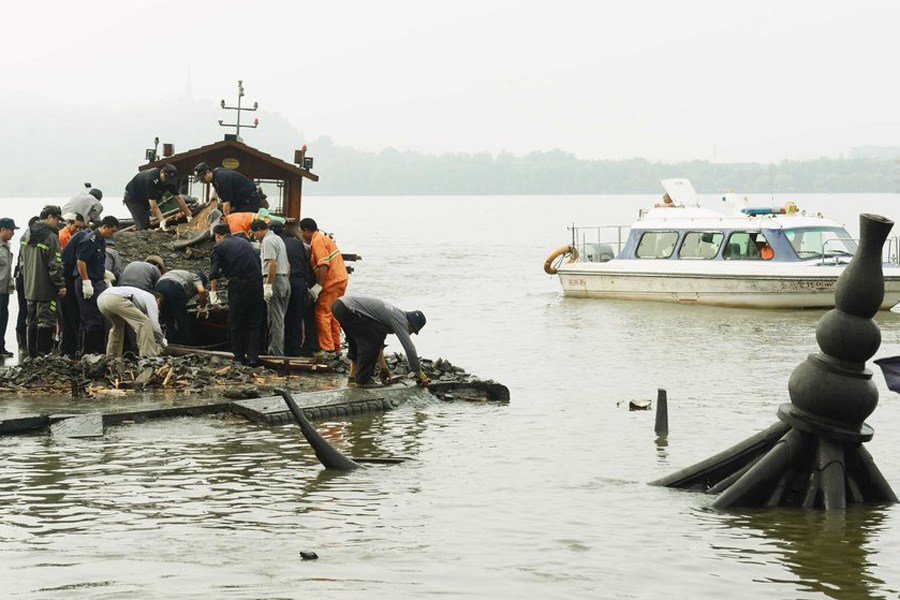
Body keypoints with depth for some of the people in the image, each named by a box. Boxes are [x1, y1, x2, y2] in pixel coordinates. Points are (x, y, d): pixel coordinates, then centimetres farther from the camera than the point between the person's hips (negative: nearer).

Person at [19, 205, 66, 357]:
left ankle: (32, 353, 18)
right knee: (46, 321, -3)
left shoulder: (26, 236, 10)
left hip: (29, 288, 8)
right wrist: (61, 284, -10)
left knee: (31, 321, 14)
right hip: (46, 288, -8)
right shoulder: (50, 236, -16)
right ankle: (43, 354, -5)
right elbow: (55, 265, -17)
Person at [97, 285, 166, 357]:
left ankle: (111, 356, 33)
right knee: (145, 323, -1)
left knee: (118, 325, 35)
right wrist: (162, 340, 23)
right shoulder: (150, 297, 18)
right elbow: (154, 324, 8)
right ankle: (148, 356, -5)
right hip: (116, 299, -9)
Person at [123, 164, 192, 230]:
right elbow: (153, 205, -39)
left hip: (145, 200, 7)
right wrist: (162, 221, -45)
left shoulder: (170, 180, -16)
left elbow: (178, 198, -8)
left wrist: (189, 216, -9)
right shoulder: (151, 179, -38)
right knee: (144, 226, -20)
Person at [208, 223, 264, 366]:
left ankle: (239, 357, 12)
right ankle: (253, 357, 2)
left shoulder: (219, 247, 6)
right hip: (256, 282, 4)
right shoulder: (244, 242, 20)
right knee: (254, 323, 10)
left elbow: (214, 274, -2)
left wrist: (213, 293, 6)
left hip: (238, 285, -4)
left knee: (236, 324, 10)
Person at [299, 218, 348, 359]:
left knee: (322, 314, -7)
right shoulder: (324, 238, 21)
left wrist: (318, 286, -19)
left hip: (332, 282, -10)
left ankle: (327, 349, -9)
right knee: (333, 315, 14)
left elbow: (323, 265, -20)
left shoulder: (317, 241, -10)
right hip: (341, 279, 10)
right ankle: (336, 349, 17)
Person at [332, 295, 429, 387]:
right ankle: (363, 380, 1)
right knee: (371, 341, -5)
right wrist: (419, 372, 5)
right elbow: (409, 348, -5)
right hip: (347, 310, -10)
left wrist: (384, 368, 31)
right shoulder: (400, 320, -4)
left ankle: (353, 375, 25)